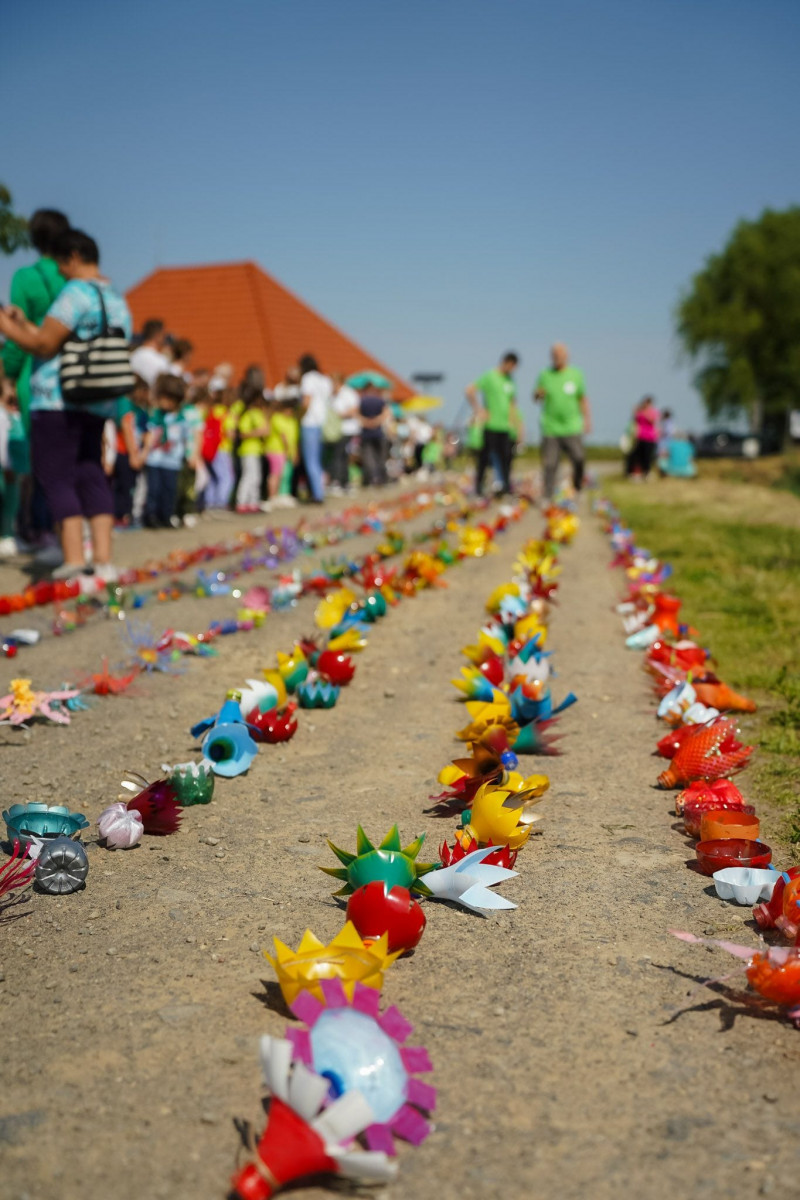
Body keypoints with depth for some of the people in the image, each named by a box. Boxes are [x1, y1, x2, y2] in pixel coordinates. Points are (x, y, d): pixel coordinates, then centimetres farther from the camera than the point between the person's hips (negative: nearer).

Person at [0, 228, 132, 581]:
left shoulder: (76, 292, -10)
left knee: (57, 477, -4)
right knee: (92, 476, 10)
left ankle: (73, 556, -12)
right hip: (100, 405, 8)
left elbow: (44, 346, -13)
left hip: (57, 401, -8)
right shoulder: (118, 303, 16)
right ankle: (103, 558, 5)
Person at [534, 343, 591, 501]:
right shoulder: (545, 375, 7)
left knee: (579, 461, -8)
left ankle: (577, 492, 13)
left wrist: (587, 419, 5)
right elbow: (536, 397, 14)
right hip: (550, 429, 0)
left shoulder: (576, 374, 8)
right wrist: (538, 394, -10)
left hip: (572, 428, 0)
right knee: (549, 464, -5)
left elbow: (583, 399, 14)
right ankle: (547, 497, 2)